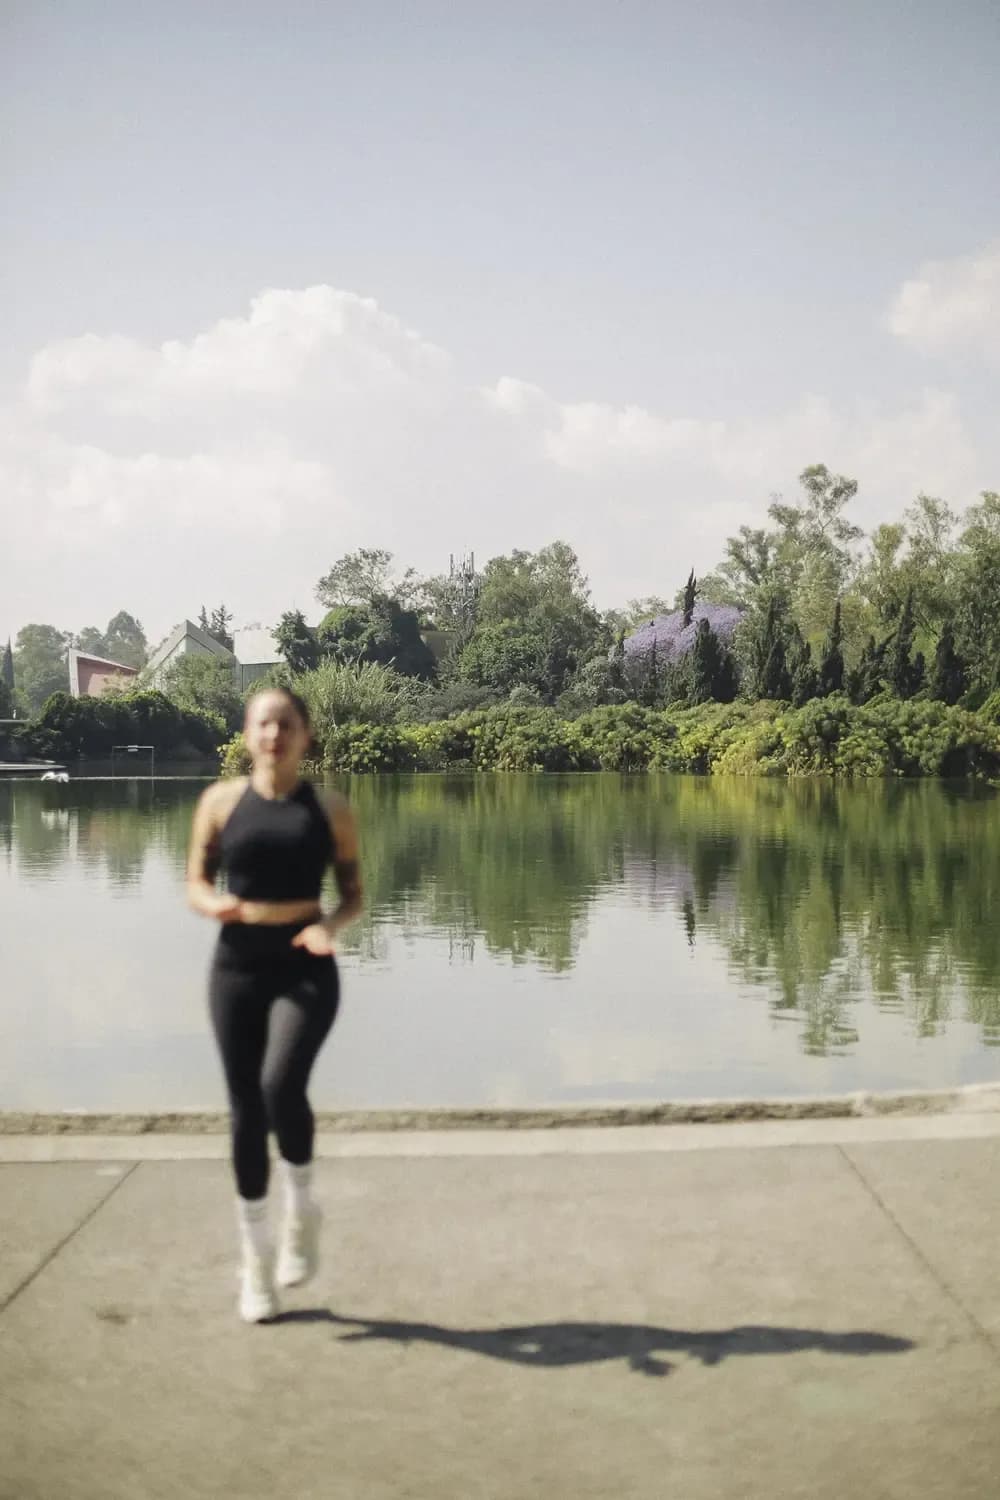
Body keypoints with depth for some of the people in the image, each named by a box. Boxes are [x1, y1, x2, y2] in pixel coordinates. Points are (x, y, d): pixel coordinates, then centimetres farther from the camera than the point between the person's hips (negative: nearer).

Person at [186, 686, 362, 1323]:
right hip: (237, 968, 2)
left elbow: (354, 894, 7)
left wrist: (330, 925, -14)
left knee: (281, 1087, -24)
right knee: (246, 1109, 5)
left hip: (305, 969, -2)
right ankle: (256, 1258, 21)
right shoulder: (221, 801, 3)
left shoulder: (331, 810, 1)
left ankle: (303, 1203, 5)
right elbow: (196, 882, 7)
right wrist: (212, 904, -16)